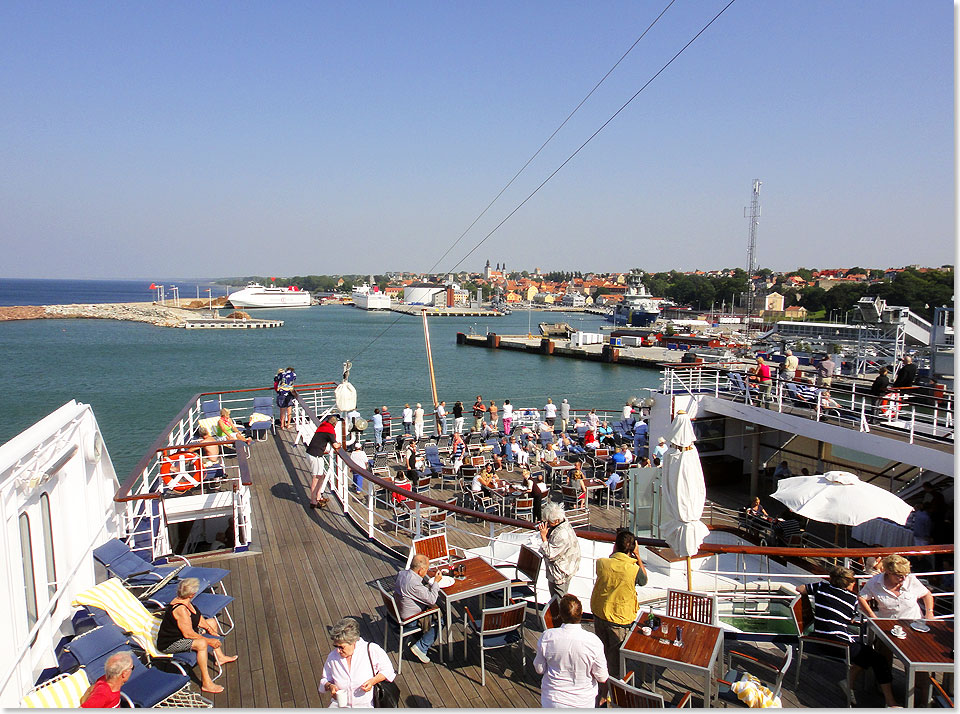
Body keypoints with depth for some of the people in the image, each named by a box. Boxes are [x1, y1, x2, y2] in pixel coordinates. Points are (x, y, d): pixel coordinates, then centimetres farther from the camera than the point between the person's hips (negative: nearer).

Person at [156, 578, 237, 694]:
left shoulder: (185, 601, -4)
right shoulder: (181, 609, -33)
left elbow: (198, 618, 11)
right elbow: (188, 634, -32)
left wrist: (209, 628, -1)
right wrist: (209, 641, -25)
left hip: (180, 633, 11)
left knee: (212, 622, 18)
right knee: (201, 643, -35)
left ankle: (220, 657, 31)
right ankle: (206, 683, -28)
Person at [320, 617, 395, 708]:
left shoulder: (372, 650, -5)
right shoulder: (332, 657, 5)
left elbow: (387, 670, 6)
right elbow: (324, 679, 22)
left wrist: (373, 681, -12)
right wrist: (330, 686, -2)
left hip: (366, 706, -3)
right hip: (338, 705, 3)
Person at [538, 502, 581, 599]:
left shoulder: (562, 534, -34)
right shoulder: (564, 523, -4)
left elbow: (550, 554, -29)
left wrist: (543, 536, -25)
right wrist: (544, 528, -6)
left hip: (560, 575, -10)